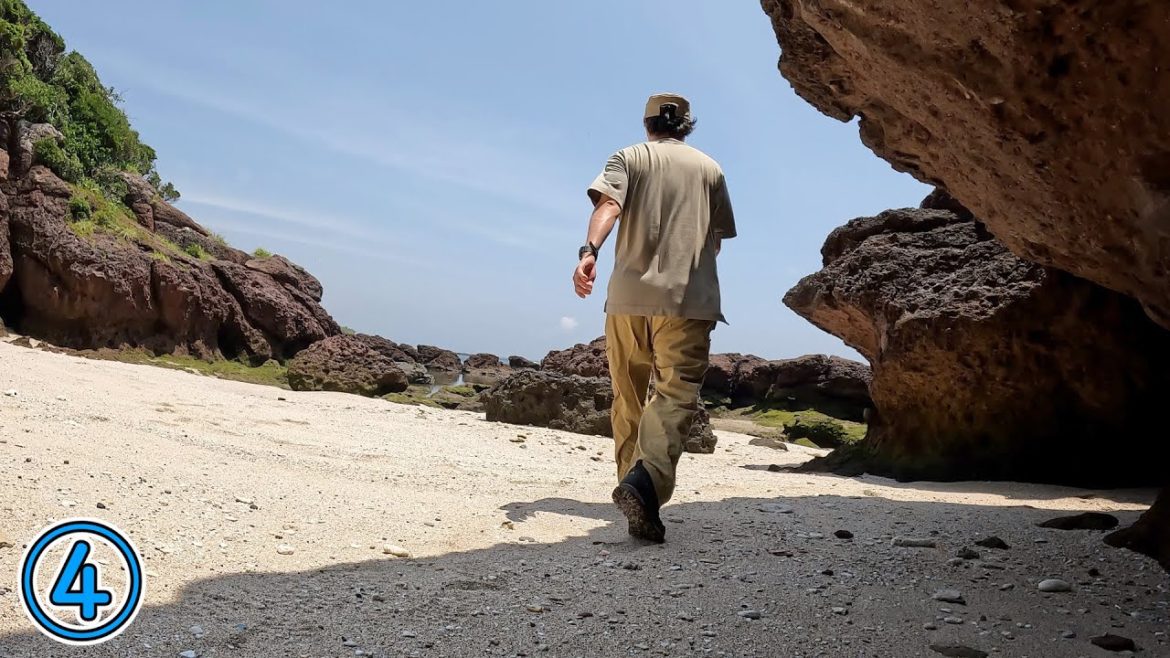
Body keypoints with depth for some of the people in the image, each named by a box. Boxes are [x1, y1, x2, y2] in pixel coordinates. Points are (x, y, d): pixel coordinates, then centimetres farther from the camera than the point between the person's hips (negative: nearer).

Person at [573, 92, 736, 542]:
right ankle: (646, 480, -33)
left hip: (629, 294, 1)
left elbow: (608, 204, -9)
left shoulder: (630, 158, 12)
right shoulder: (709, 168, 17)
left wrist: (589, 250, -24)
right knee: (676, 395, -9)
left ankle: (639, 502, 17)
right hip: (690, 298, 0)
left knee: (628, 400, 12)